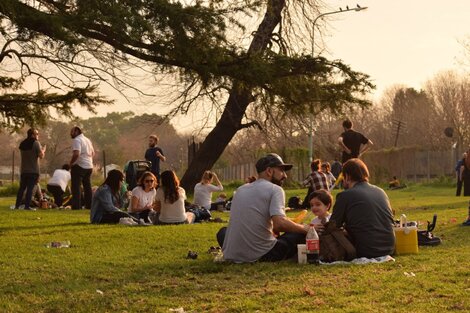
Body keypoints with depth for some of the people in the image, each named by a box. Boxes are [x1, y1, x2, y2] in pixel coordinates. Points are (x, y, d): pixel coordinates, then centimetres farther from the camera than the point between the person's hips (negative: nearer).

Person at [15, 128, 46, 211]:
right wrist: (43, 150, 6)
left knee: (22, 188, 11)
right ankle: (27, 205, -9)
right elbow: (41, 156, -15)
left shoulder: (22, 144, 12)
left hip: (23, 170, 6)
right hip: (33, 170, -6)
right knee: (30, 188, -5)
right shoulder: (36, 143, -9)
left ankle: (17, 205, 11)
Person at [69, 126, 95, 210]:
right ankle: (89, 205, 18)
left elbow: (76, 154, -24)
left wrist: (71, 163, -13)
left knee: (76, 187, -3)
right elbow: (93, 153, 22)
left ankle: (76, 206, -7)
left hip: (79, 166, -8)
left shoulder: (76, 140, -13)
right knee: (87, 187, 15)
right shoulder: (87, 140, 16)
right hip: (89, 166, 8)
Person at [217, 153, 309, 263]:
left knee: (223, 232, 36)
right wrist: (304, 228, -3)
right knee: (302, 234, 11)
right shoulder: (275, 189, -4)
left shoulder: (240, 189, 16)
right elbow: (280, 223, -19)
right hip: (261, 256, -5)